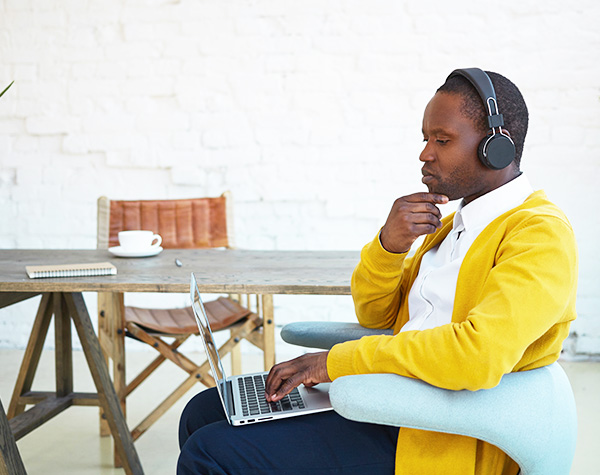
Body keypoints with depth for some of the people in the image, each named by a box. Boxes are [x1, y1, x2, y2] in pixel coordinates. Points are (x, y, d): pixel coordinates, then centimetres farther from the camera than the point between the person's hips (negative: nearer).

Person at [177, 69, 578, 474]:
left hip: (438, 441, -9)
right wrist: (389, 242, -4)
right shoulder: (452, 224, 17)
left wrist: (337, 361, -20)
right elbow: (375, 315, 18)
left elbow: (478, 354, -28)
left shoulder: (542, 233, -12)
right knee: (204, 412, 6)